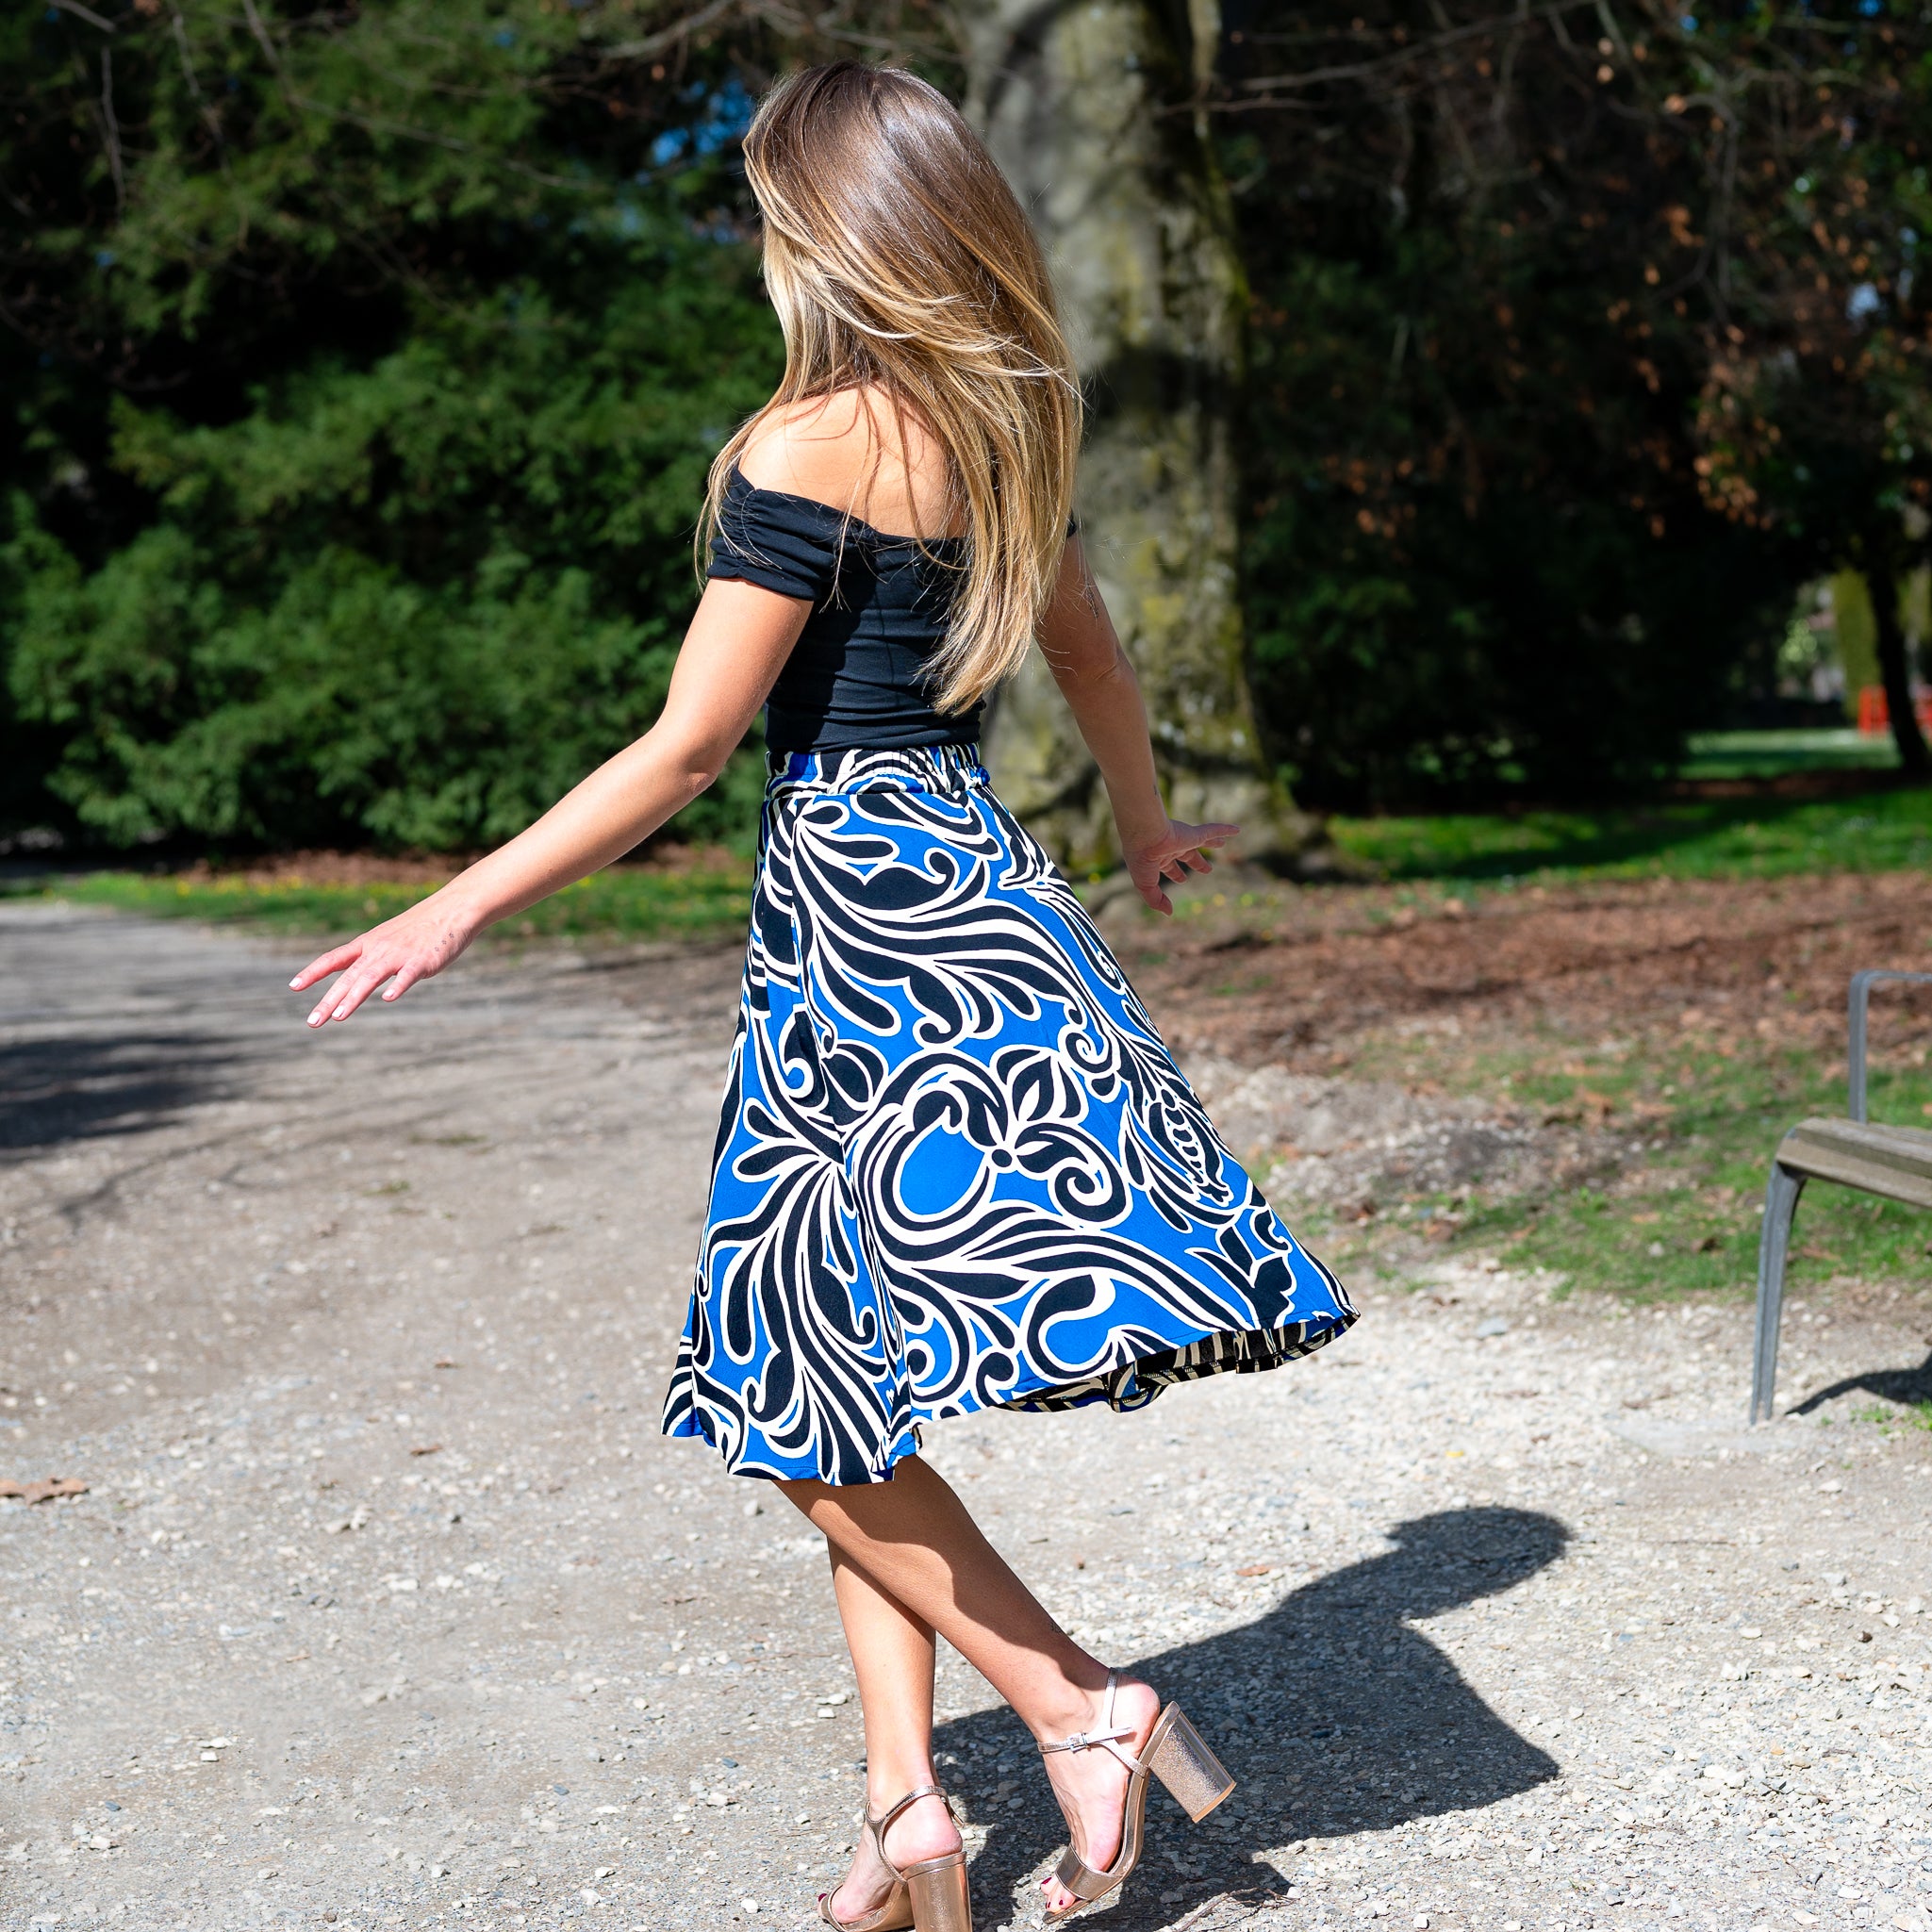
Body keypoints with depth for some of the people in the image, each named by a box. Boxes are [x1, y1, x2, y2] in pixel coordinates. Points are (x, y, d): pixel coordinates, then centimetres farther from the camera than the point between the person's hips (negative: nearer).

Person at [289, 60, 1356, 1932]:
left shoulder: (807, 447, -13)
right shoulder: (1004, 429, 11)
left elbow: (688, 745, -14)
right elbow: (1091, 654, 24)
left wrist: (458, 908, -7)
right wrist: (1147, 832, 42)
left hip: (857, 907, -8)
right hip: (973, 875, 8)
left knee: (810, 1403, 3)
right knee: (838, 1389, 12)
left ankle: (1085, 1708, 2)